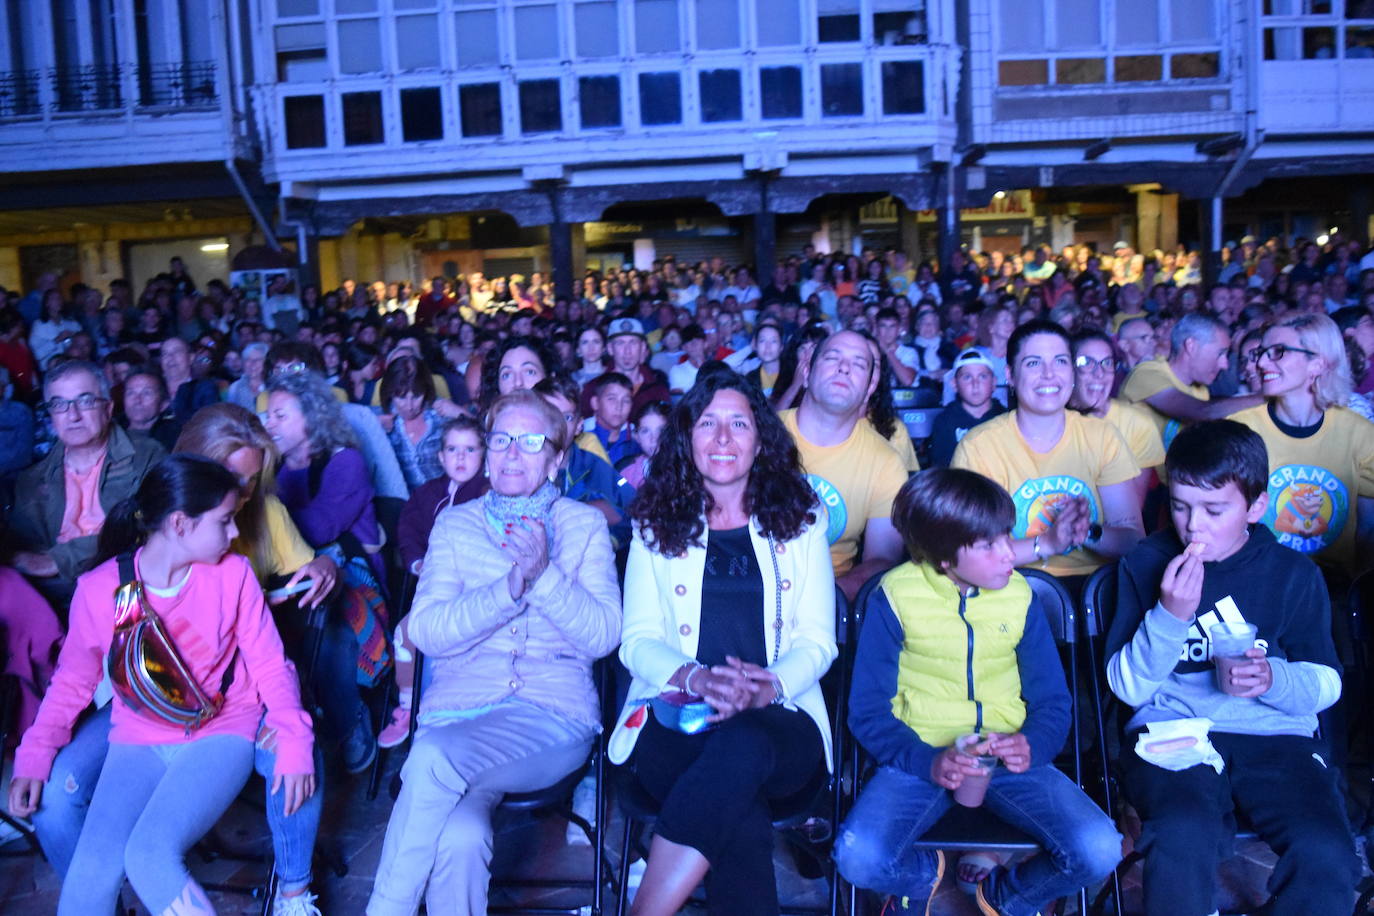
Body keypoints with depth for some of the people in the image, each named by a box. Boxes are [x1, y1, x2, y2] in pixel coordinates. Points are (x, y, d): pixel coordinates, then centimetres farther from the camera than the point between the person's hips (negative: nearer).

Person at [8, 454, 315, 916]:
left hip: (221, 735, -2)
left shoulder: (233, 573, -8)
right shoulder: (99, 589, -7)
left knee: (150, 855, -23)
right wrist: (34, 757, -4)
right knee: (94, 868, -18)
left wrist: (294, 740, -18)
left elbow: (268, 663, -5)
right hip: (139, 741, 2)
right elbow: (73, 682, 6)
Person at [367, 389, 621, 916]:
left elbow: (604, 635, -1)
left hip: (554, 717, -1)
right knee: (459, 838, -31)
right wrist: (512, 585, -14)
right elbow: (426, 630, 0)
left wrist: (544, 573, -16)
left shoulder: (585, 525, 11)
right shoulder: (455, 525, 14)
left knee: (433, 758, -31)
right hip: (459, 708, 1)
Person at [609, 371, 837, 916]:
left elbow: (817, 642, 6)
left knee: (740, 750, -36)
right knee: (741, 816, -34)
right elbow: (638, 641, 6)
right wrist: (698, 679, -16)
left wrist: (766, 687, -15)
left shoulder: (801, 522, 12)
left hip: (781, 720, 0)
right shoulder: (657, 525, 12)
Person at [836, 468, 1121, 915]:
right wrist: (928, 762, -22)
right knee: (858, 858, -29)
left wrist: (1032, 746, -16)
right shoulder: (895, 598, -9)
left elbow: (1053, 700, 7)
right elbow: (868, 711, -5)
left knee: (1099, 851, -22)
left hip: (1008, 757, 2)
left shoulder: (1019, 596, 0)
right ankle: (925, 875, 11)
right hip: (923, 756, -2)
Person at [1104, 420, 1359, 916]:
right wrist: (1170, 615, -16)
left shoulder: (1294, 574, 6)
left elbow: (1327, 684, 10)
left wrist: (1274, 680, -13)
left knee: (1326, 851, -26)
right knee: (1182, 834, -32)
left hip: (1275, 735, 2)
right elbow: (1129, 687, 0)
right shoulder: (1147, 564, 2)